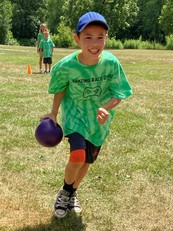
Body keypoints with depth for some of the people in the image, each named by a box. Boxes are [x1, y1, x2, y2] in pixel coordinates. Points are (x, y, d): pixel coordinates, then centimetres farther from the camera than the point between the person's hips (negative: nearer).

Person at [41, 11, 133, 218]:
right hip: (75, 114, -2)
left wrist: (106, 108, -33)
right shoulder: (66, 66, -23)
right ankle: (65, 191, 9)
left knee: (87, 161, 13)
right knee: (77, 156, -22)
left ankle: (73, 193, 42)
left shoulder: (111, 63, -23)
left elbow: (119, 93, -14)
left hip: (99, 119, 2)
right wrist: (54, 113, -4)